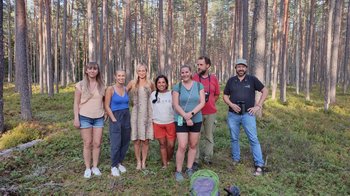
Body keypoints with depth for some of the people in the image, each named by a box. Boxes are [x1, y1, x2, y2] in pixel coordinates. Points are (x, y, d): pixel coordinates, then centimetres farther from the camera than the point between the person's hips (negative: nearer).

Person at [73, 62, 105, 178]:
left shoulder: (101, 85, 5)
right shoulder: (80, 85, -3)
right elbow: (76, 103, -2)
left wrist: (106, 112, 6)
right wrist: (76, 118, -7)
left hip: (99, 118, 3)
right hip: (85, 117, -2)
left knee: (97, 143, 4)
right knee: (88, 144, 3)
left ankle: (95, 167, 19)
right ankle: (87, 168, 16)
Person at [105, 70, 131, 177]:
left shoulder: (126, 89, 6)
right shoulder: (110, 89, -7)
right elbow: (107, 106, -8)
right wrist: (113, 119, -12)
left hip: (126, 117, 5)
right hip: (115, 117, -5)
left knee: (125, 142, 10)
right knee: (116, 143, -5)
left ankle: (120, 162, 27)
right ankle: (114, 166, 11)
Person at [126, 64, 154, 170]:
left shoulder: (150, 83, 7)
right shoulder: (132, 83, 4)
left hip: (147, 114, 1)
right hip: (136, 113, -1)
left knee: (146, 139, 2)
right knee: (137, 140, 0)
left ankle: (144, 161, 16)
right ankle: (138, 161, 14)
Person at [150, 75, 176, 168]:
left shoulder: (171, 94, -4)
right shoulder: (153, 94, 2)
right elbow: (151, 109, 8)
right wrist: (151, 123, 8)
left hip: (171, 123, -1)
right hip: (158, 124, 2)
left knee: (171, 145, -1)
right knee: (162, 144, 10)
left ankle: (169, 161, 25)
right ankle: (165, 164, 22)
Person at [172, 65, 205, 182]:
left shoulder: (199, 86, 2)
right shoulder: (177, 87, -2)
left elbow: (202, 102, -5)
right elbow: (175, 105, -7)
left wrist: (191, 114, -17)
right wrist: (186, 117, -15)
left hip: (196, 120, 2)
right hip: (181, 121, -2)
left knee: (193, 145, 10)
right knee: (182, 146, -6)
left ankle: (189, 169, 24)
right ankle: (178, 171, 8)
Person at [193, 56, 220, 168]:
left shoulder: (214, 78, 5)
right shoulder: (193, 78, -3)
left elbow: (217, 95, 13)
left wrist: (209, 104, 5)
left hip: (211, 113, 3)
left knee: (209, 137, 12)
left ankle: (207, 158, 25)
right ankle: (195, 160, 10)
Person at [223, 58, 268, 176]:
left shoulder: (252, 79, 1)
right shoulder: (231, 81, 7)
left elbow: (265, 91, 4)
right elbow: (225, 96, 10)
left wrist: (258, 106, -4)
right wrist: (232, 104, -9)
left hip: (248, 114, -2)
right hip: (233, 115, 3)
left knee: (253, 139, -5)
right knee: (234, 139, 12)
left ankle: (259, 165, 0)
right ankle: (235, 160, 27)